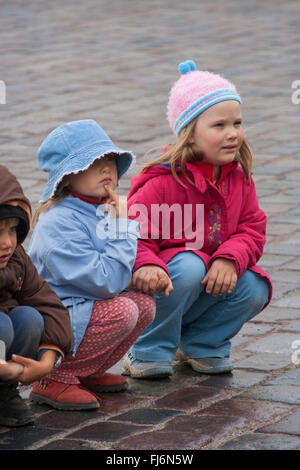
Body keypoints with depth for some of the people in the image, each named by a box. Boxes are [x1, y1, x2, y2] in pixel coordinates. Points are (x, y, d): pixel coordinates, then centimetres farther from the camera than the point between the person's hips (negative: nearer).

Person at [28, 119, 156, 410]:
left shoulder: (104, 211, 6)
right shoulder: (59, 222, -22)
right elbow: (106, 282, -26)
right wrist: (121, 231, -19)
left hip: (81, 309, 9)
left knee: (144, 304, -1)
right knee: (122, 311, -25)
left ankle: (88, 373, 9)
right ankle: (53, 379, -14)